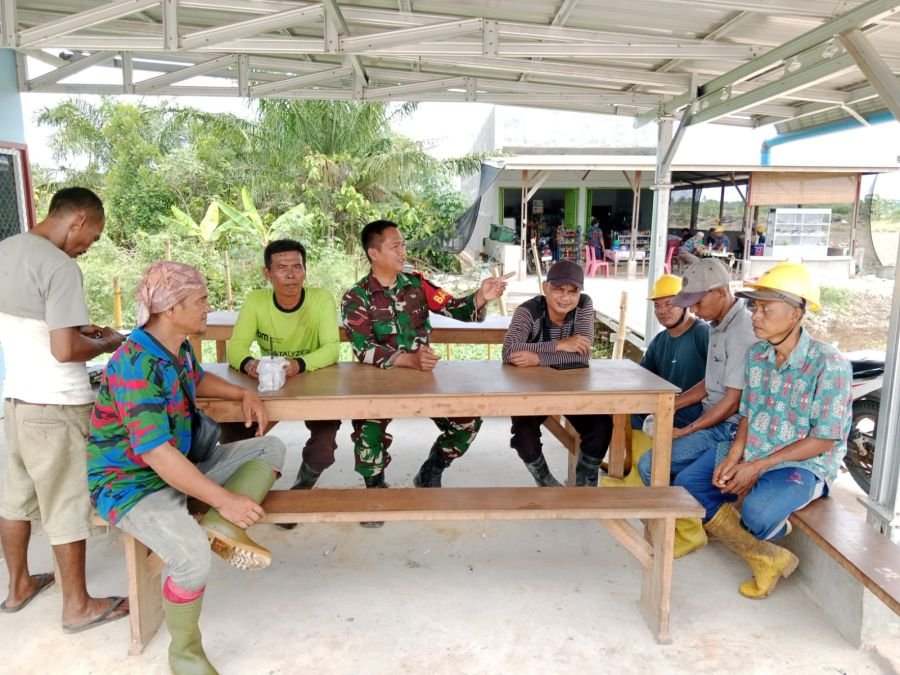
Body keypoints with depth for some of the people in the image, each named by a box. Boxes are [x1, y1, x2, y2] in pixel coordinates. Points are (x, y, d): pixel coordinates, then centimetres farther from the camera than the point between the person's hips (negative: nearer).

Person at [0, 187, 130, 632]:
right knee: (67, 505, 4)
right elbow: (64, 350, -25)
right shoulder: (59, 266, -21)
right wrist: (107, 343, -8)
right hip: (55, 406, -9)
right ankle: (78, 606, 19)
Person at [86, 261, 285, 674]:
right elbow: (156, 453, -32)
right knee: (193, 556, -33)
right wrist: (224, 498, -29)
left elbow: (198, 380, 25)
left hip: (179, 467, 9)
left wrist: (244, 394, 6)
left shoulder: (179, 347, 1)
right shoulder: (135, 364, -27)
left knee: (270, 448, 6)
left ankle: (219, 527, -16)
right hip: (130, 482, -9)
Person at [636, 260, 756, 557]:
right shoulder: (718, 325, 10)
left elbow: (733, 401, -20)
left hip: (729, 426, -10)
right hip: (712, 417, 10)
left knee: (651, 464, -18)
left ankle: (688, 531, 4)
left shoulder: (742, 332, -20)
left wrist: (685, 431, -15)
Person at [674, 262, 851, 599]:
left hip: (804, 464, -7)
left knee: (756, 510, -34)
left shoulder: (829, 365, -19)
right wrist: (734, 455, -9)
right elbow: (748, 413, 9)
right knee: (686, 484, -6)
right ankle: (767, 558, -3)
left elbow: (824, 440, -18)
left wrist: (758, 467, -21)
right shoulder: (757, 354, 1)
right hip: (751, 451, 7)